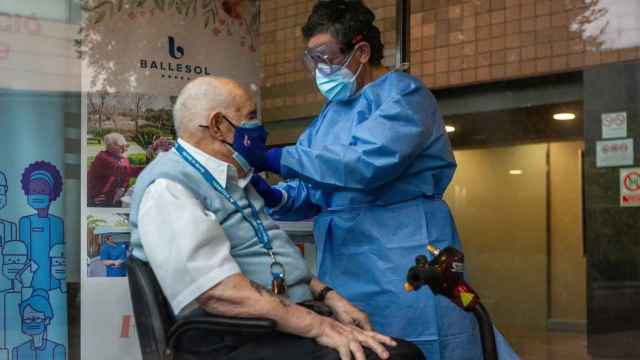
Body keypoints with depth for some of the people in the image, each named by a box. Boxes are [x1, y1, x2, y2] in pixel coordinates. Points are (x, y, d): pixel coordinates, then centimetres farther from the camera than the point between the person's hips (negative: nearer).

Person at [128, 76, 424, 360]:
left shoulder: (232, 179, 21)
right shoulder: (169, 188, -10)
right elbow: (218, 292, -22)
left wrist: (327, 296, 10)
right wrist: (319, 326, -22)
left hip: (293, 322, 9)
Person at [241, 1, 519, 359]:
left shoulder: (403, 93, -7)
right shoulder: (331, 112, 19)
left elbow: (365, 163, -23)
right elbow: (310, 189, 13)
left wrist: (271, 159, -25)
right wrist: (274, 197, -10)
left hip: (402, 265, -7)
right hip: (345, 268, 8)